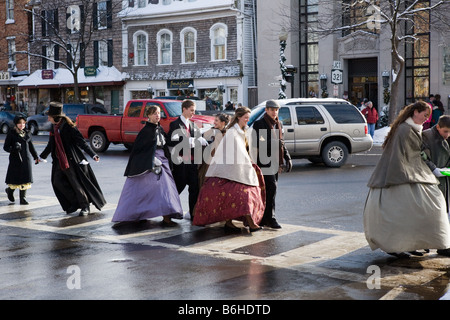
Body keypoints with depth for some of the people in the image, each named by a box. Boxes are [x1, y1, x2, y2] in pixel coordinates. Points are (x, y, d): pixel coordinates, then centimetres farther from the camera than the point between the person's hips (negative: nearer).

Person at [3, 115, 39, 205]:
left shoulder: (27, 133, 9)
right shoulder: (11, 134, -4)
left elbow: (31, 146, 18)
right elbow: (5, 147, -5)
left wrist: (36, 156, 16)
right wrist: (13, 149, -24)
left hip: (26, 158, 4)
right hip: (15, 159, -4)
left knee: (25, 178, 0)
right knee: (15, 178, -1)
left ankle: (23, 198, 6)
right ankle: (10, 190, 31)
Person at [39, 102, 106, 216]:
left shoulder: (68, 126, -13)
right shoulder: (55, 127, 9)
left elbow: (81, 141, -16)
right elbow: (51, 144, 25)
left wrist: (93, 155, -25)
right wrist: (42, 156, 37)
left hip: (71, 161, -8)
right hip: (60, 162, 8)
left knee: (76, 184, -3)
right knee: (58, 182, 2)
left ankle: (85, 207, 11)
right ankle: (75, 203, 16)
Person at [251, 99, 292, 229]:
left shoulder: (278, 124, 18)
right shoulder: (259, 124, -5)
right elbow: (257, 143, -12)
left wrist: (287, 157, 15)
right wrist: (273, 143, -21)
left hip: (275, 161, 7)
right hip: (265, 160, -7)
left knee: (270, 189, 8)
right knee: (271, 187, -16)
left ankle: (263, 218, 15)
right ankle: (270, 218, -13)